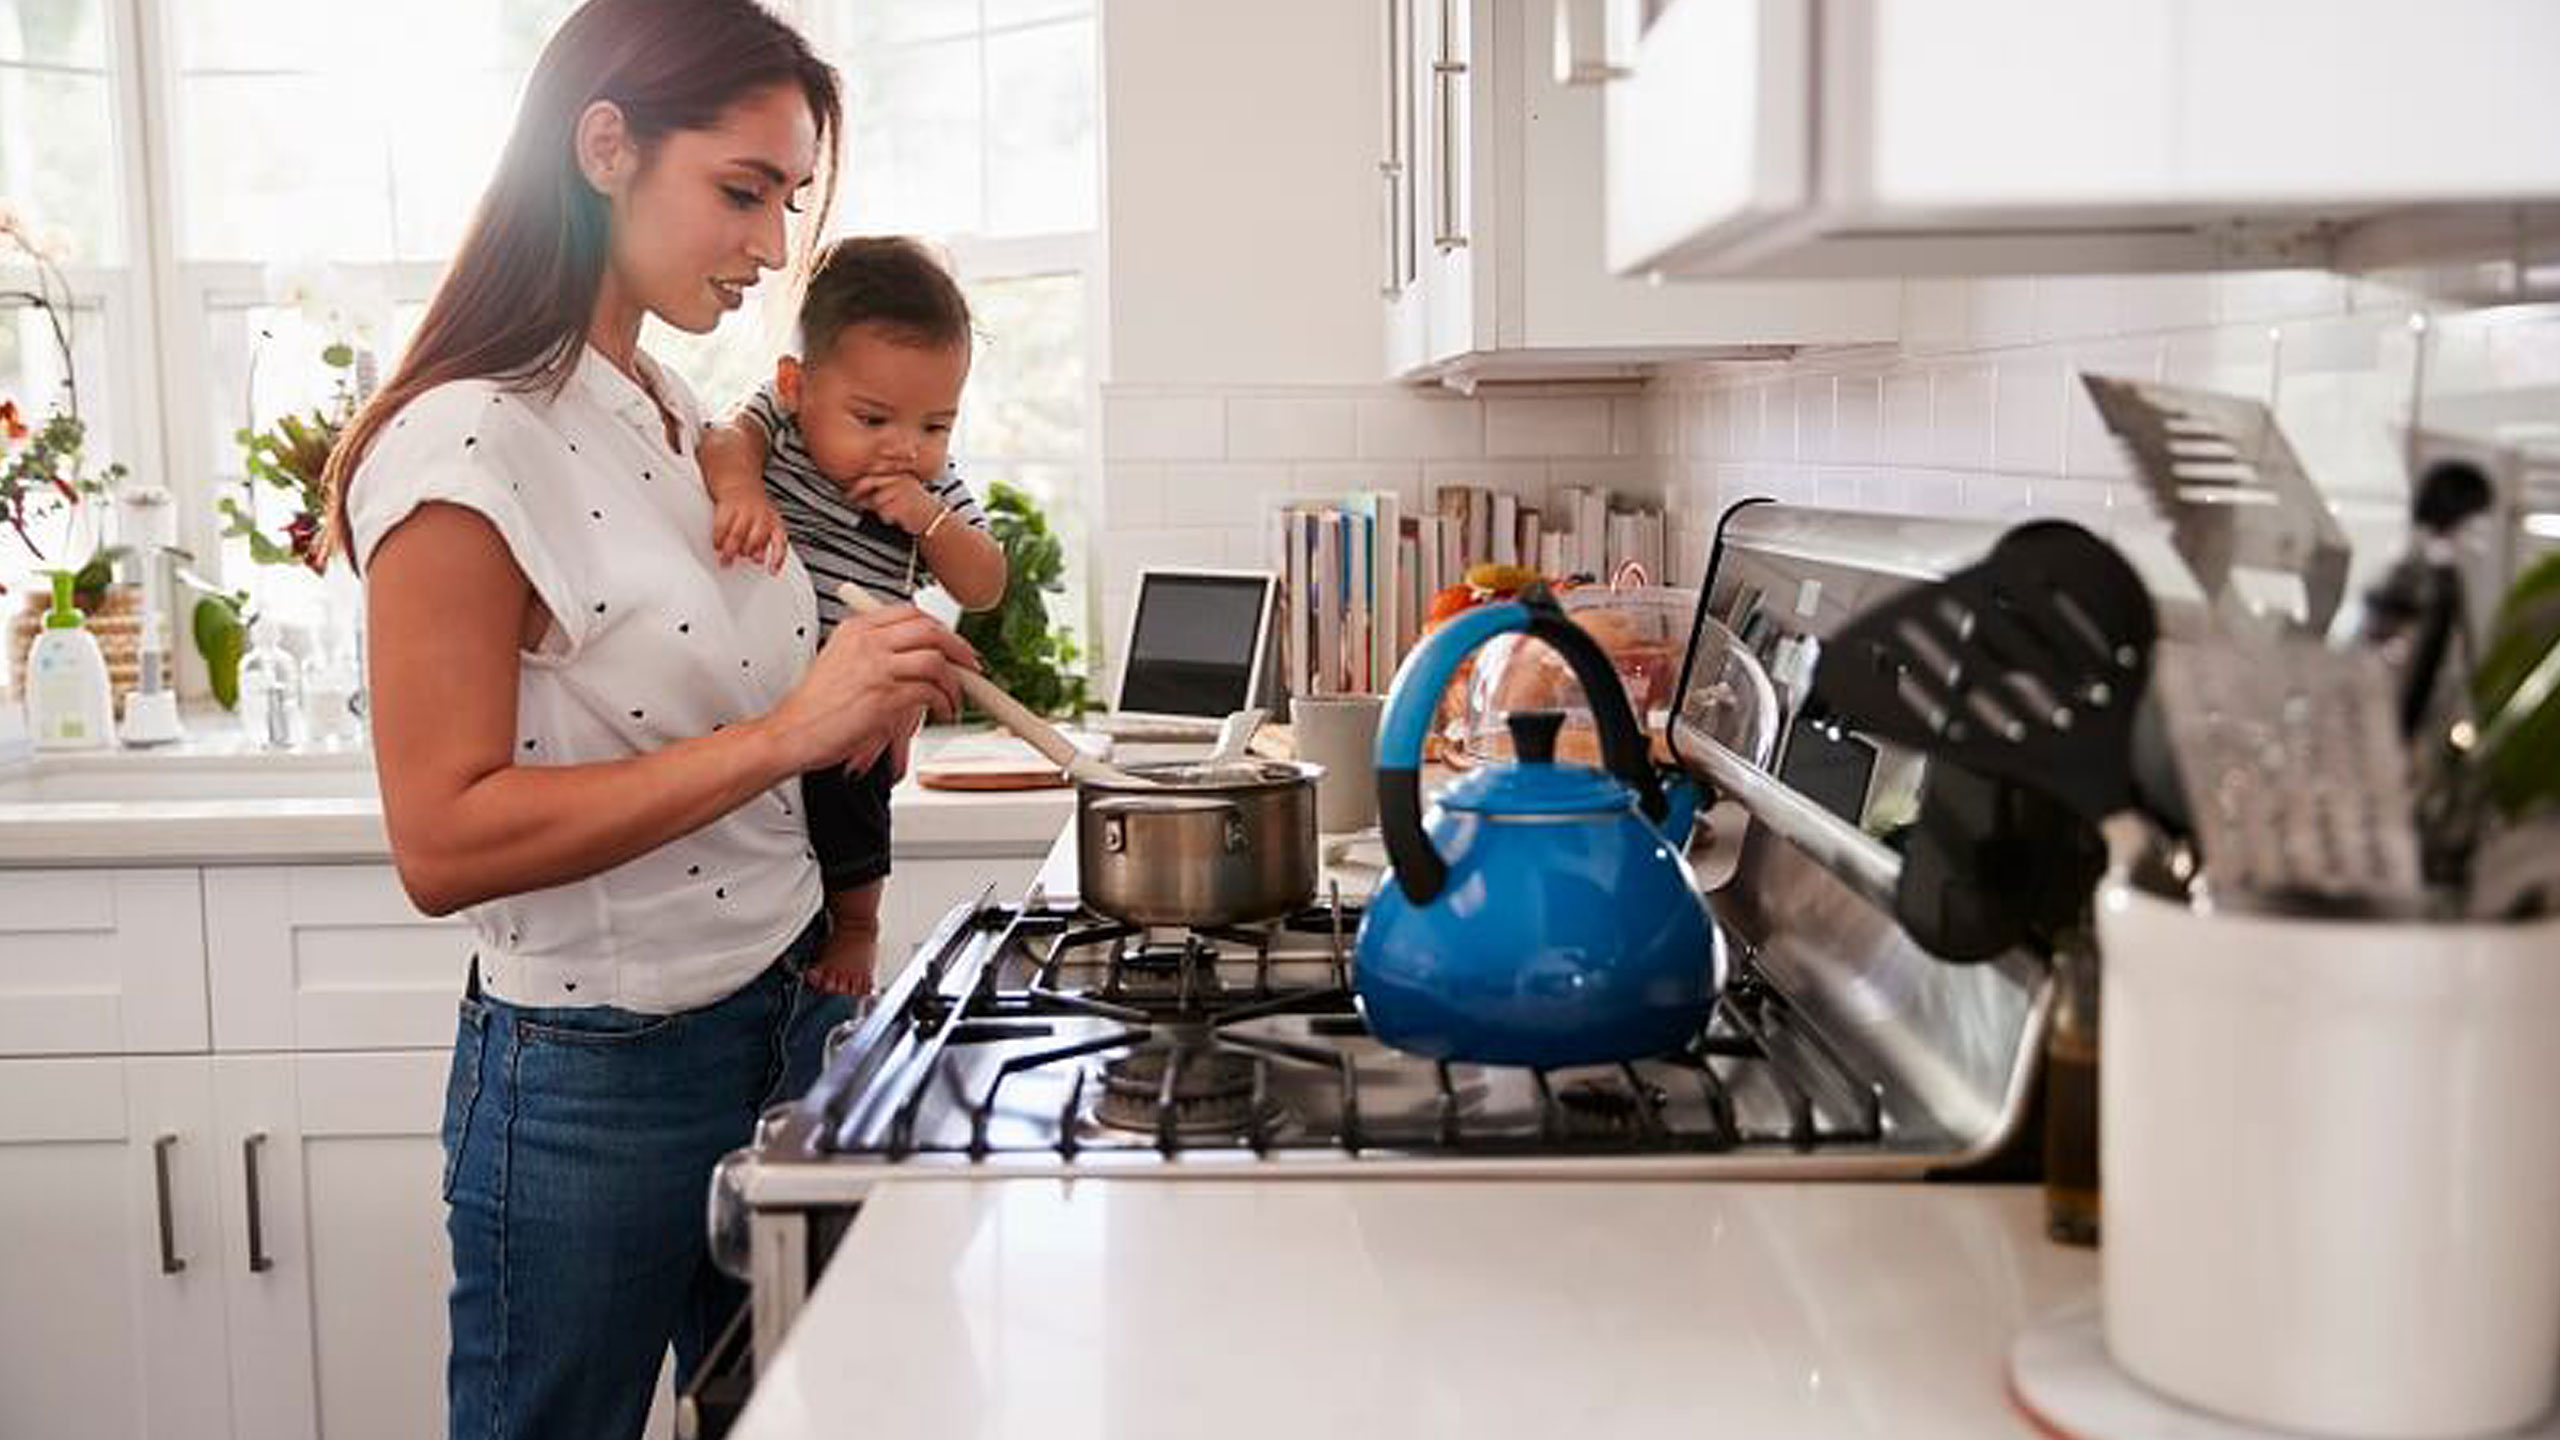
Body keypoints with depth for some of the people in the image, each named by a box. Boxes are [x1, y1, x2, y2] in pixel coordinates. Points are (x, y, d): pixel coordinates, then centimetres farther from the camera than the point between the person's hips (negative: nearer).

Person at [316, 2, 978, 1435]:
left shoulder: (684, 422, 7)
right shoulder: (464, 447, -17)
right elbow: (443, 844, -22)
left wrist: (865, 708, -2)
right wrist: (783, 733, -27)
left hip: (787, 1026, 8)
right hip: (592, 1078, -7)